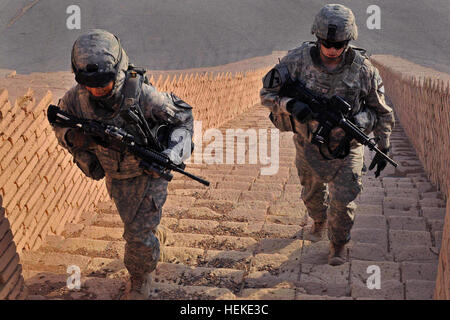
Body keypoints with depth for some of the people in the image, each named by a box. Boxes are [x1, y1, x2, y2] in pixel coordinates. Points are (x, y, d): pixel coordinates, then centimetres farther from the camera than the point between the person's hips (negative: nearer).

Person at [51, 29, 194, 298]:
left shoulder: (141, 94, -34)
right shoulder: (76, 98, -23)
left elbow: (183, 117, -20)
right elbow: (59, 123, -2)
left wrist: (171, 155, -35)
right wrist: (72, 137, -27)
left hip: (148, 173, -4)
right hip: (114, 175, 4)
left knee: (139, 235, -2)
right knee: (132, 222, 27)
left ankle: (141, 277, 29)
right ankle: (155, 235, 61)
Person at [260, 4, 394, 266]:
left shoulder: (363, 69, -16)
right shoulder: (298, 60, -17)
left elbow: (382, 112, -3)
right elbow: (267, 94, -13)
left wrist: (383, 149, -2)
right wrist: (291, 105, -33)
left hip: (346, 145, -1)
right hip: (309, 143, 2)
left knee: (343, 200, -4)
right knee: (312, 192, 21)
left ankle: (339, 243, 22)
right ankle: (320, 222, 53)